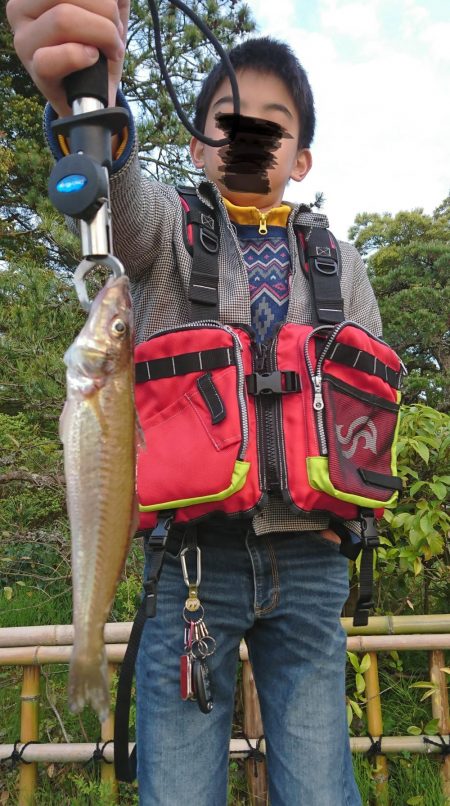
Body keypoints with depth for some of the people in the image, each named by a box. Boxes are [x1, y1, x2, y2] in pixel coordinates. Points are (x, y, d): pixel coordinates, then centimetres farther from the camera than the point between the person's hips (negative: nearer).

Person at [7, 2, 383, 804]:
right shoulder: (168, 226, 5)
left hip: (307, 557, 3)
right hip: (193, 550, -2)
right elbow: (118, 195, -20)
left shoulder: (340, 262, 13)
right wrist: (88, 106, -43)